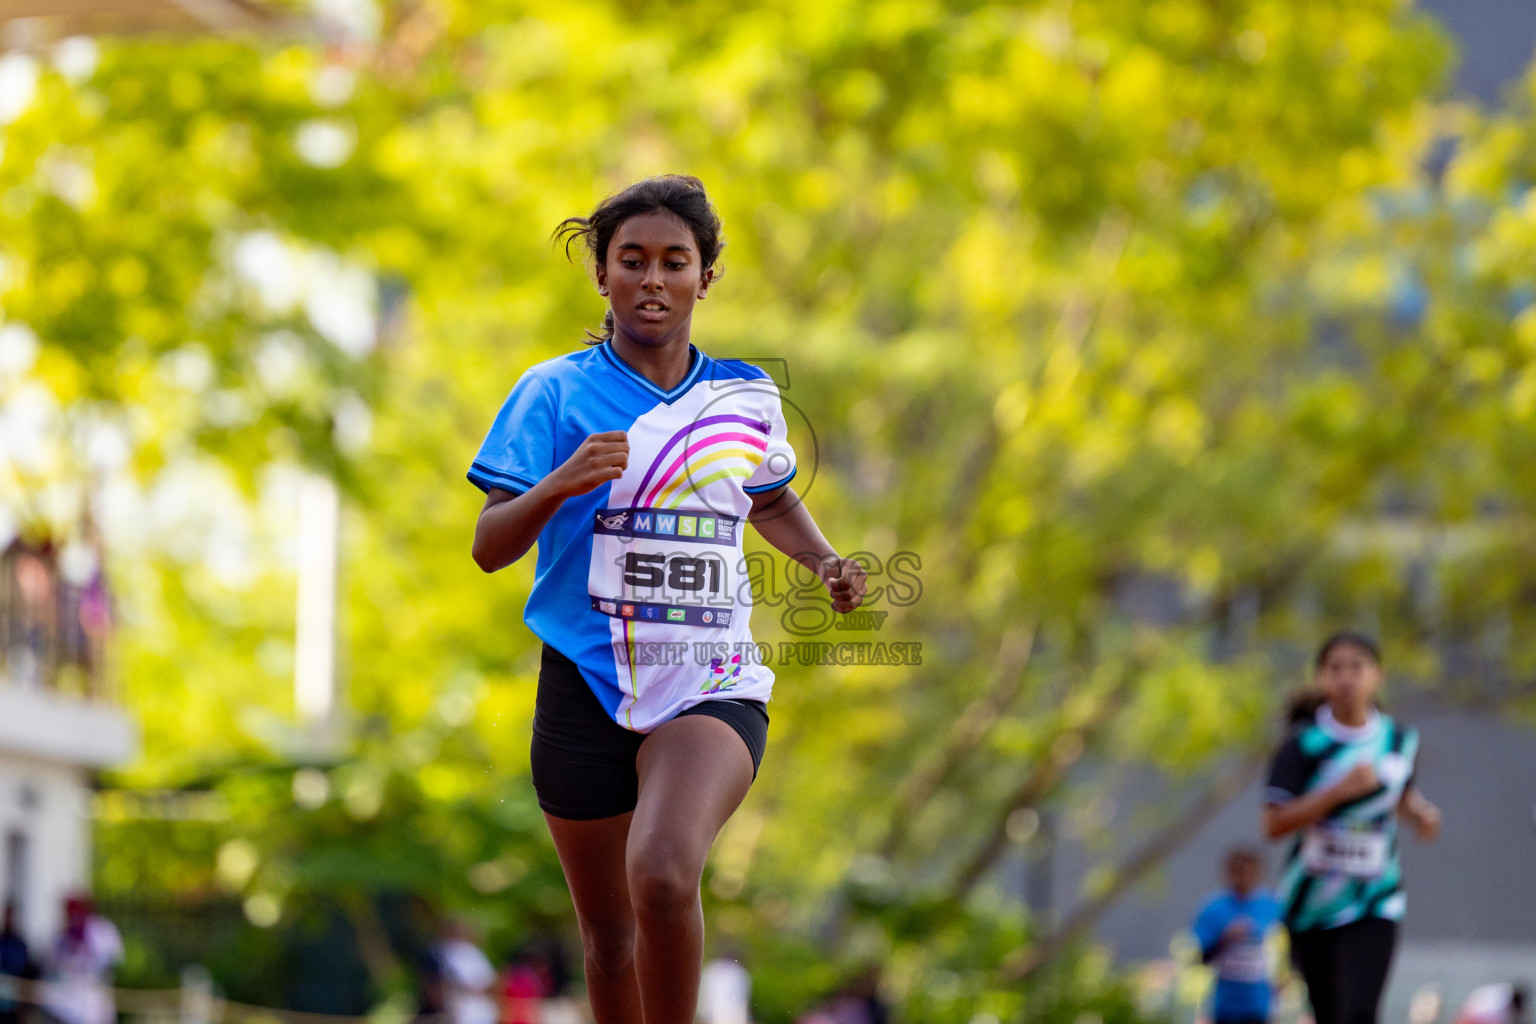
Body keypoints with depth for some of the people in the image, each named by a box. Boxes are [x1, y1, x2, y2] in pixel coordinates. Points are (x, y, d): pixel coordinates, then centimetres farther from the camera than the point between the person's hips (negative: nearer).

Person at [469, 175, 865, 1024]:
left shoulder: (750, 398, 7)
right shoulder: (555, 393, -2)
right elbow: (489, 548, -8)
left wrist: (825, 562, 8)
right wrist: (560, 485, -27)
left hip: (712, 687, 0)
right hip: (586, 689, 0)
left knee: (663, 875, -28)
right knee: (609, 935, 9)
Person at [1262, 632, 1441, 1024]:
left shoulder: (1400, 740, 2)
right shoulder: (1305, 745, -9)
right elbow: (1274, 825, -17)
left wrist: (1420, 813, 1)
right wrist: (1341, 789, -24)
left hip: (1373, 906, 1)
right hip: (1312, 904, -1)